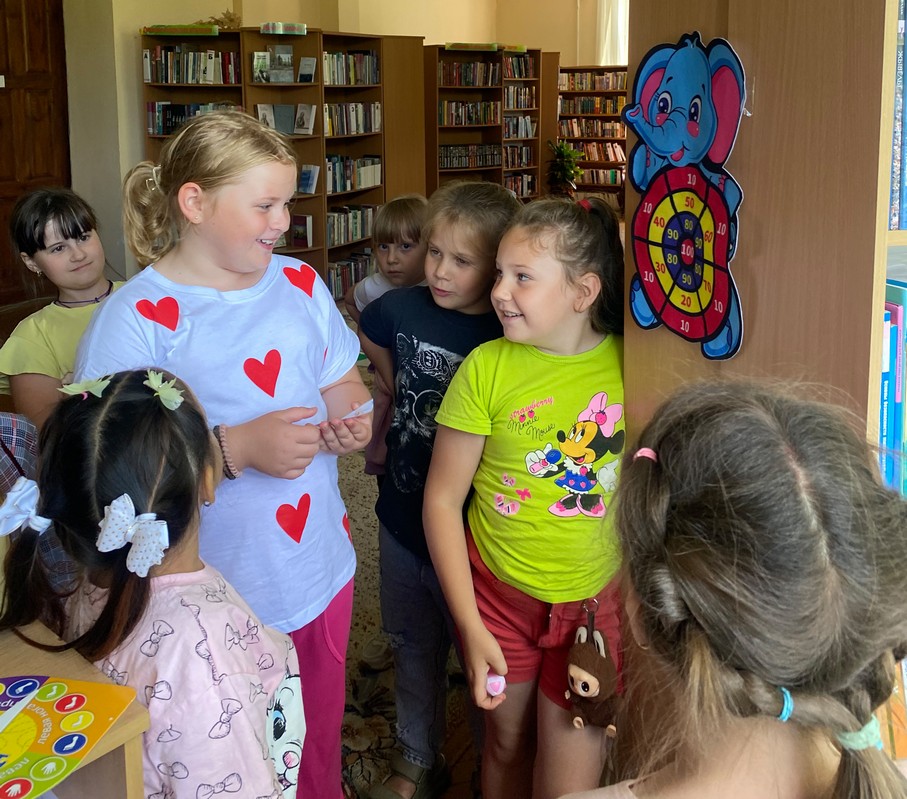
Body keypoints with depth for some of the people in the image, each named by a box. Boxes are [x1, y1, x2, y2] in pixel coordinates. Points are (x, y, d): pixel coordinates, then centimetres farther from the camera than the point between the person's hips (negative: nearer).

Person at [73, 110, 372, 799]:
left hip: (322, 573, 6)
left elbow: (343, 382, 17)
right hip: (219, 605, -5)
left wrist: (353, 421, -6)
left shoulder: (301, 285, 4)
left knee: (321, 736, 25)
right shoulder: (135, 320, -18)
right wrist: (236, 448, -29)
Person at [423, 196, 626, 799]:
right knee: (507, 743, 19)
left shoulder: (630, 363, -9)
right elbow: (443, 499, -7)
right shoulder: (488, 367, -12)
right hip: (499, 591, 0)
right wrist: (470, 627, -10)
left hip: (596, 598, 0)